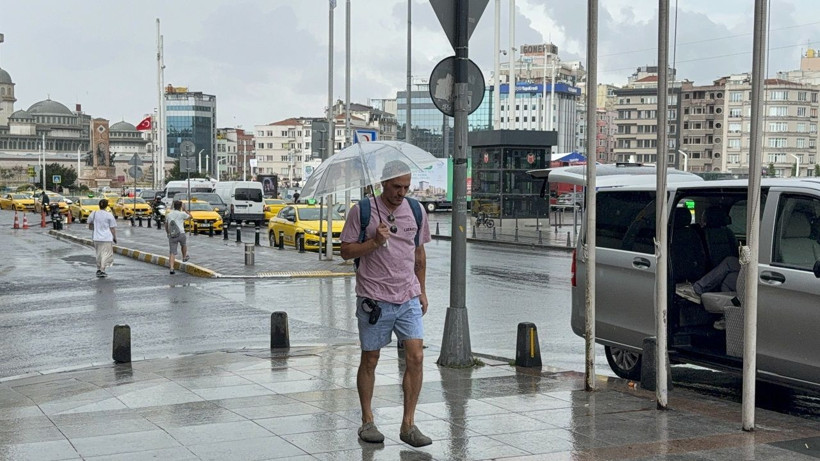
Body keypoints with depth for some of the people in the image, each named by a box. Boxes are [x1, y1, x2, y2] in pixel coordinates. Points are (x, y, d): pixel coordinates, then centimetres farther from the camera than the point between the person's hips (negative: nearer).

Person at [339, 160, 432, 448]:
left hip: (408, 299, 3)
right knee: (369, 360, 7)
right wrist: (374, 242, -18)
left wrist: (421, 291, 18)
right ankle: (367, 422, 21)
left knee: (416, 357, -7)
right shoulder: (362, 211, -4)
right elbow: (346, 251, -3)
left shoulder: (416, 211, 8)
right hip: (374, 299, -3)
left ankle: (408, 425, 1)